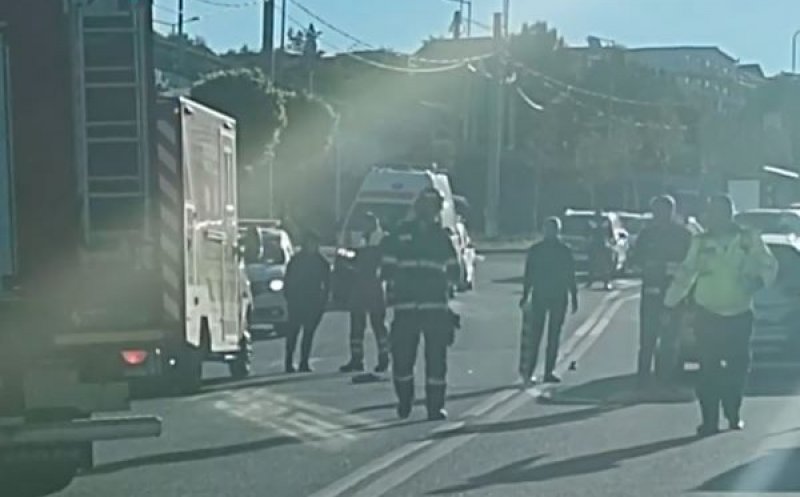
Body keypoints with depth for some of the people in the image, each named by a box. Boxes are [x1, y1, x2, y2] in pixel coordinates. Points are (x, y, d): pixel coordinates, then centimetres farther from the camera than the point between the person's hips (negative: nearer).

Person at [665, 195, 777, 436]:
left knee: (737, 368, 5)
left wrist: (758, 281, -16)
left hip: (739, 315, 0)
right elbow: (685, 273, 11)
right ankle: (709, 421, 0)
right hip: (707, 314, 1)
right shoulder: (701, 242, 6)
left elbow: (769, 266, 5)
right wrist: (669, 302, 6)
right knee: (708, 369, -5)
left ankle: (733, 416, 24)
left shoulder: (749, 239, 1)